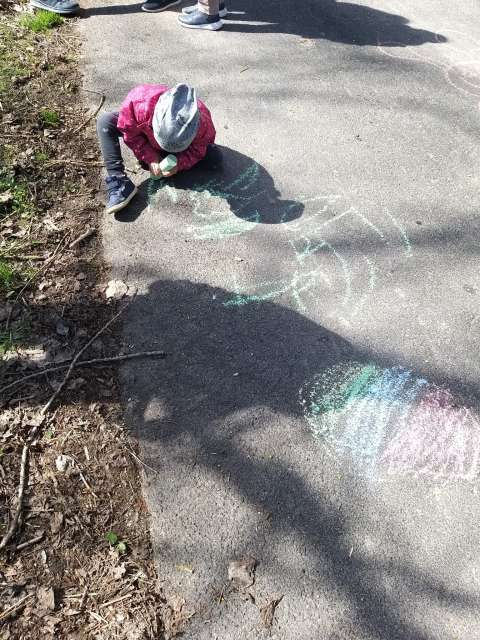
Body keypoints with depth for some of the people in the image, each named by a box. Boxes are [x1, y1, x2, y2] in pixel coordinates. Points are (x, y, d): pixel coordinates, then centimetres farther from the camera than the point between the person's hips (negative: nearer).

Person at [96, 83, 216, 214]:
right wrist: (150, 158, -26)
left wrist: (179, 164, -37)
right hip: (146, 133, 0)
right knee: (105, 122, -22)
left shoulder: (202, 122, -42)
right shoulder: (139, 104, -43)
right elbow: (130, 133, -22)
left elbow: (197, 151, -22)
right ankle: (118, 183, -28)